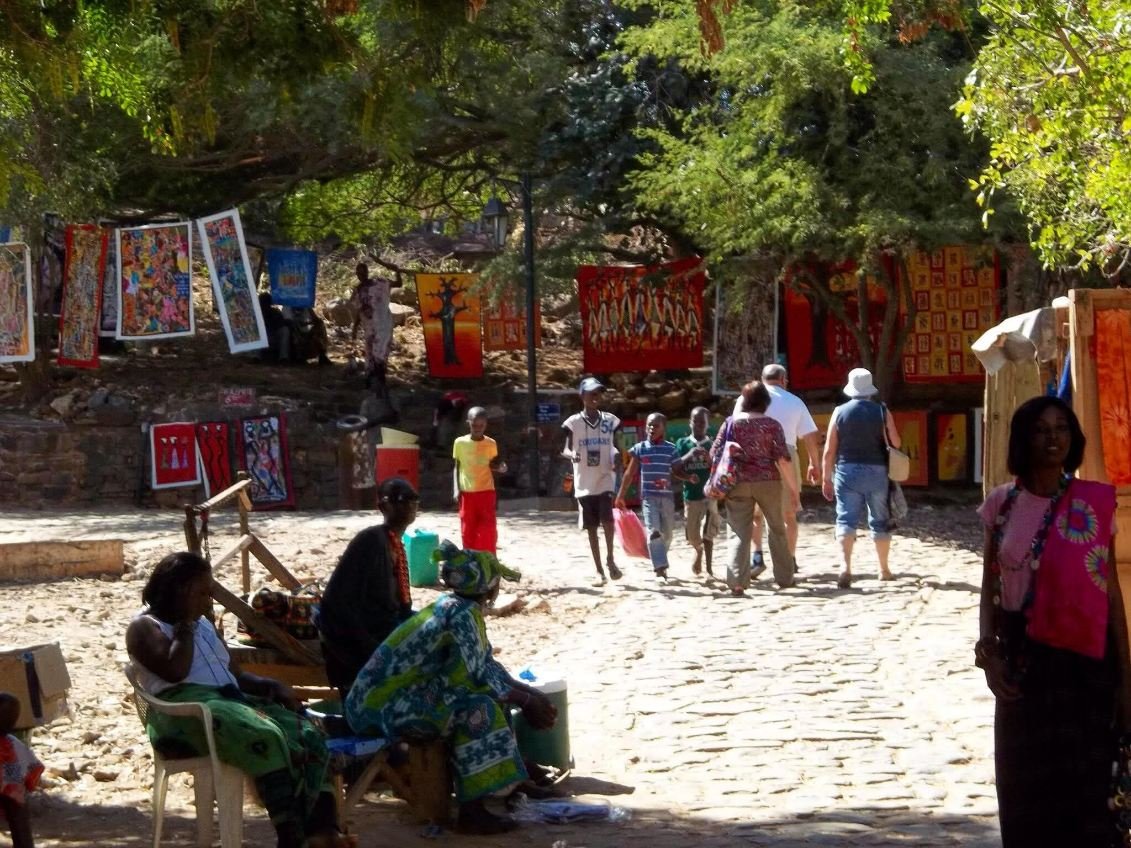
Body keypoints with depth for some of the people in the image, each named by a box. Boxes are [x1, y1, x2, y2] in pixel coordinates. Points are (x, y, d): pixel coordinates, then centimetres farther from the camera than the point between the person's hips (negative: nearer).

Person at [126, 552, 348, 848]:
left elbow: (237, 675, 27)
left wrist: (273, 686, 7)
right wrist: (185, 626, -1)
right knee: (267, 739, -34)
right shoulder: (144, 627, 4)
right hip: (184, 710, -8)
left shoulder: (204, 624, 27)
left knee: (308, 737, -16)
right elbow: (175, 670, -15)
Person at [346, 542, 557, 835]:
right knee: (477, 706, -20)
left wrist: (531, 694, 8)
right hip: (379, 705, -9)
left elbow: (487, 664, 15)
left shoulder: (458, 607, 9)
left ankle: (512, 780, 16)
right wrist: (527, 701, -9)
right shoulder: (460, 613, -18)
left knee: (493, 691, 10)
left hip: (397, 694, 9)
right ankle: (472, 811, -16)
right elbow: (479, 676, -20)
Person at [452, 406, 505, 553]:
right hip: (467, 493, 0)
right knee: (468, 530, 5)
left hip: (486, 492, 0)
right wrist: (456, 489, -4)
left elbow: (493, 467, 9)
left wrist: (501, 468, -13)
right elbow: (456, 468, 6)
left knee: (488, 530, -3)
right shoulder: (460, 442, -1)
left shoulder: (491, 444, 0)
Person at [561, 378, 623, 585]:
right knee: (591, 528, 4)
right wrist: (571, 454, -24)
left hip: (605, 480, 0)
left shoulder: (610, 420, 5)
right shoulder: (573, 422, -1)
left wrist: (616, 457, -10)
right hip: (584, 483, 0)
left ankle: (610, 559, -1)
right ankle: (598, 570, 13)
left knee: (607, 519, -19)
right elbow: (565, 449, 0)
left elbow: (614, 447, 12)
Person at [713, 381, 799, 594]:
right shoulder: (772, 425, -2)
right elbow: (782, 460, -7)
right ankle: (784, 578, 20)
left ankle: (737, 580, -11)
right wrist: (793, 488, -2)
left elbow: (715, 454, 1)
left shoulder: (731, 423, 2)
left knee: (739, 533, 2)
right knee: (777, 529, 15)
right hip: (768, 481, 0)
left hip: (738, 483, 0)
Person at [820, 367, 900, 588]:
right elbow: (896, 443, -2)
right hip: (877, 471, 1)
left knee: (846, 520, -2)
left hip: (848, 471, -1)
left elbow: (829, 449, -1)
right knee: (880, 521, 14)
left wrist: (826, 478, 5)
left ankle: (846, 566, -21)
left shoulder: (840, 412, 0)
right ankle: (884, 569, 25)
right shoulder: (882, 412, 0)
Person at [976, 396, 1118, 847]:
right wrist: (987, 649, -9)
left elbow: (1110, 588, -1)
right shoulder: (1002, 503, 1)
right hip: (1023, 658, 2)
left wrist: (1121, 673, -2)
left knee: (1085, 780, 2)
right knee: (1025, 780, 8)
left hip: (1085, 659, -2)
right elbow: (990, 587, 6)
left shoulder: (1096, 503, -3)